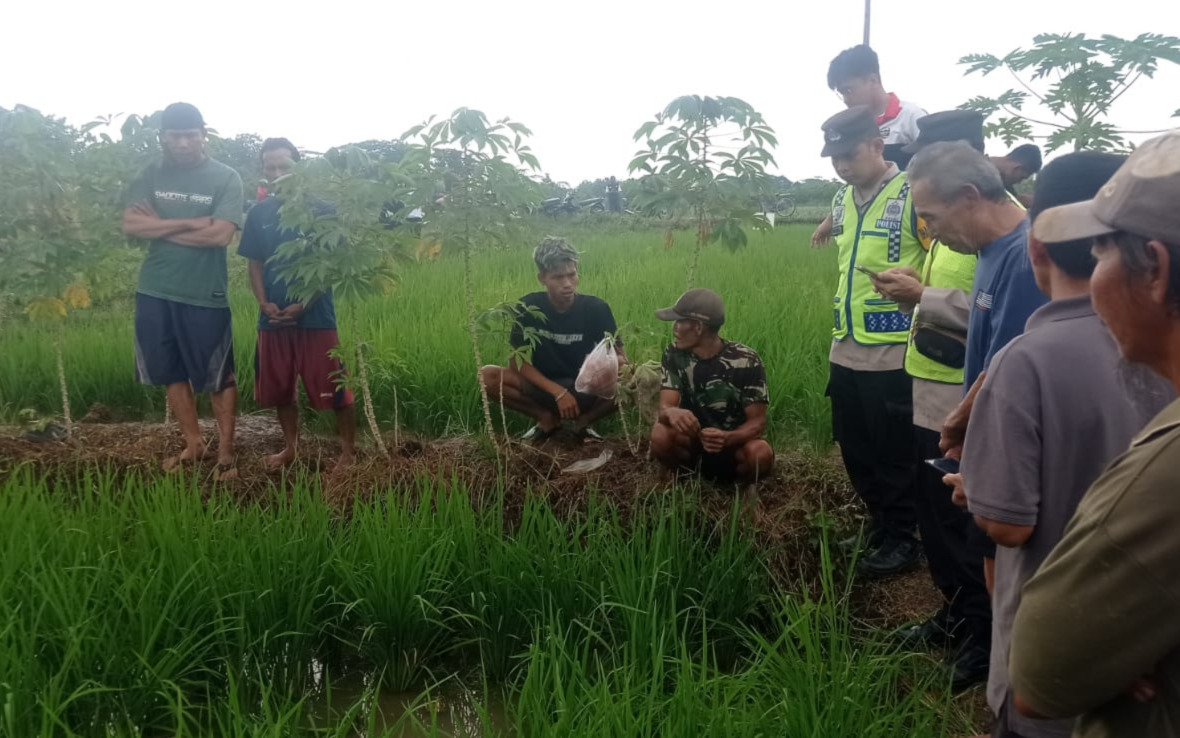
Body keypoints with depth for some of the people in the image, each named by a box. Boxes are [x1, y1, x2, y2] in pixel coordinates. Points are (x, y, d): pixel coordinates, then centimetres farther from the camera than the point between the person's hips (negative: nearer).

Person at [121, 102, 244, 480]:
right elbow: (130, 224, -7)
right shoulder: (151, 176, 6)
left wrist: (160, 227, -8)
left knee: (220, 376, 4)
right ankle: (193, 444, 29)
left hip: (206, 294, -4)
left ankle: (225, 451, 17)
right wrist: (191, 223, -15)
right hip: (155, 292, 4)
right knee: (173, 373, 13)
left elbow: (221, 234, -17)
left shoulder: (226, 178, -5)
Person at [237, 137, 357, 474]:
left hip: (315, 316, -4)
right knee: (280, 389, 13)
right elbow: (255, 265, 12)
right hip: (273, 318, 4)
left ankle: (348, 450, 13)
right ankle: (290, 448, 30)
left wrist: (304, 305, -14)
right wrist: (264, 303, -6)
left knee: (335, 387, -2)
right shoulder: (258, 214, 7)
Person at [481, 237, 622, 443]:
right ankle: (547, 419, -2)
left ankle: (584, 422, -1)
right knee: (487, 376, -24)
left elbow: (621, 358, -11)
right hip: (544, 388, 1)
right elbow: (516, 360, -15)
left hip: (585, 390, 0)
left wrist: (615, 362, -37)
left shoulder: (596, 308, -13)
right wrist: (558, 392, -26)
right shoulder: (528, 306, -13)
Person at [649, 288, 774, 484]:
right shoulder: (674, 355, -9)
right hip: (693, 443, 2)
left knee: (761, 453, -35)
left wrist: (727, 439, -39)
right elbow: (665, 406, -18)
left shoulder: (745, 360, -16)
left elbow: (757, 422, -16)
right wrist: (672, 413, -45)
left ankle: (740, 487, 0)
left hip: (734, 445, -1)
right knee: (661, 434, -31)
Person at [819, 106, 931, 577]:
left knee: (894, 454, 5)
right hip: (846, 351, 7)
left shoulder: (912, 195, -13)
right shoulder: (842, 200, 11)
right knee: (855, 450, 16)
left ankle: (900, 539, 21)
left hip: (892, 355, -7)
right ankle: (877, 526, 33)